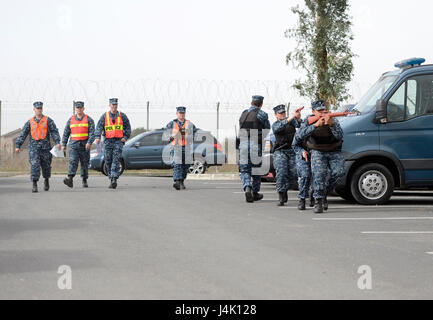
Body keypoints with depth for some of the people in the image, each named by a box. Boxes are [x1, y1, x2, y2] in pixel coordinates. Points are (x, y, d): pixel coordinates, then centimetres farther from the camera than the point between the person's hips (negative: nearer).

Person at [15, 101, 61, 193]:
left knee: (46, 165, 9)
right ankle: (34, 185, -13)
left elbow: (54, 131, -3)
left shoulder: (48, 120, 5)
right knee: (35, 165, -13)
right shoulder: (30, 122, 9)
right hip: (34, 146, 0)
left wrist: (57, 142, -18)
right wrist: (18, 146, -2)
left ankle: (46, 180, 36)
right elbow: (23, 134, 7)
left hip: (45, 146, 0)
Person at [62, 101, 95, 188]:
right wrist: (64, 144, 8)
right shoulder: (71, 120, 10)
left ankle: (84, 181, 17)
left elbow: (92, 132, -7)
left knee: (84, 163, 6)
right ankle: (70, 179, -28)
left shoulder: (89, 119, 2)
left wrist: (89, 142, -21)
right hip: (73, 144, 1)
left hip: (85, 145, -1)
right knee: (73, 161, -15)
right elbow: (66, 133, 13)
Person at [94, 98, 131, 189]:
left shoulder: (122, 116, 7)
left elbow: (128, 127, 11)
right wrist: (97, 137, -20)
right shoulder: (104, 116, 6)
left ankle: (114, 180, -21)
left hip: (118, 141, -2)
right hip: (108, 141, 2)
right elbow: (99, 127, -5)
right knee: (108, 161, 3)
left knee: (116, 160, -13)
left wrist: (125, 137, -3)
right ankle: (111, 179, 15)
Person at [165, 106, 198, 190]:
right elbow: (167, 129, 18)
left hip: (187, 148, 3)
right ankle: (177, 182, -28)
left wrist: (191, 138, 9)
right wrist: (171, 137, 5)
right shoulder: (172, 124, 3)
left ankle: (182, 182, 23)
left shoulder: (189, 124, 7)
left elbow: (195, 130, 22)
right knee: (177, 165, -17)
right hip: (176, 148, -3)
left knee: (186, 166, 6)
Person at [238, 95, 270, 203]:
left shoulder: (244, 114, 13)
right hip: (256, 145, -3)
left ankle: (247, 187, -20)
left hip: (243, 145, 3)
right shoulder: (261, 114, -4)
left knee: (244, 169, 5)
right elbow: (267, 128, 3)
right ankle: (255, 193, 17)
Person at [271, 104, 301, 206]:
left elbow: (298, 125, -11)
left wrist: (298, 118, -34)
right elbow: (279, 127, -20)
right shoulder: (275, 125, 4)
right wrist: (290, 118, -33)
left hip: (292, 151, 2)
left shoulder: (291, 120, 10)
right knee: (281, 173, -18)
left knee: (293, 174, -6)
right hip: (280, 152, -2)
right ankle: (281, 197, -14)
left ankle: (285, 190, 21)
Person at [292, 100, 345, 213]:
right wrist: (315, 125, -32)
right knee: (319, 173, -24)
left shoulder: (334, 121, -7)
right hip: (318, 152, -1)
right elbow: (298, 137, -23)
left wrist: (331, 124, -39)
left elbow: (339, 136, -22)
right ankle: (318, 201, -20)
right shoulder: (309, 122, -5)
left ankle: (325, 192, 4)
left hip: (334, 152, 1)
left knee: (338, 172, -19)